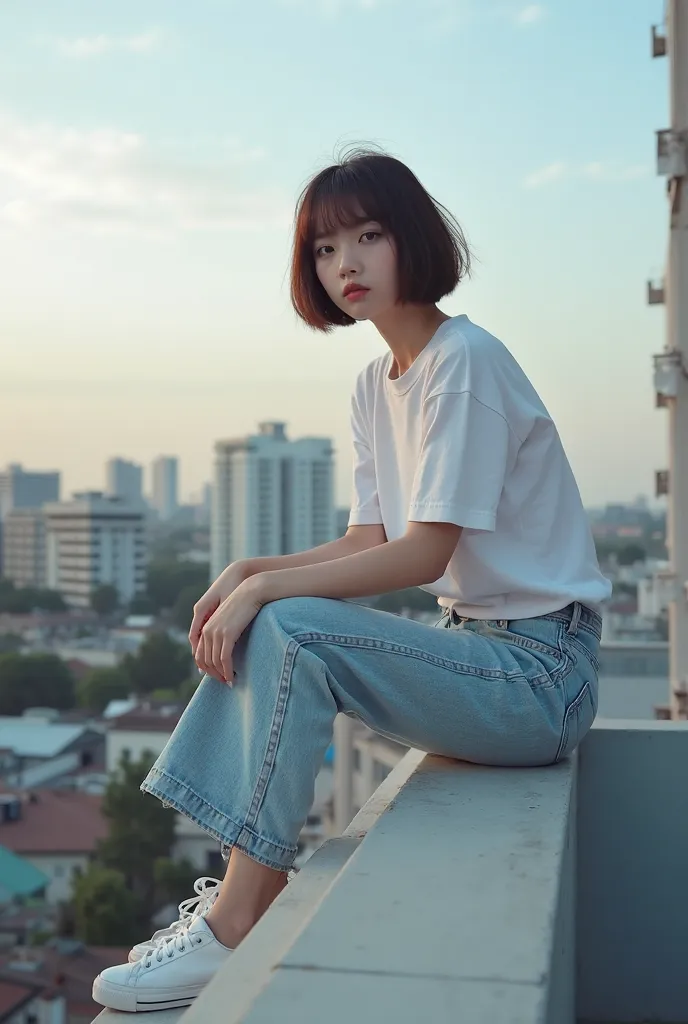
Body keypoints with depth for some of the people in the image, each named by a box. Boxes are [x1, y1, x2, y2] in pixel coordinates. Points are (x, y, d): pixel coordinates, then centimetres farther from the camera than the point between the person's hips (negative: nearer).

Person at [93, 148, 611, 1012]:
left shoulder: (464, 360, -15)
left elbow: (424, 554, -21)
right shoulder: (375, 386, 12)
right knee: (252, 630, -2)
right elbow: (368, 544, 8)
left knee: (293, 632, -25)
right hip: (474, 646, 9)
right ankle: (238, 892, -4)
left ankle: (233, 931, -17)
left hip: (540, 669, -9)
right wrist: (248, 572, -7)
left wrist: (265, 587, -21)